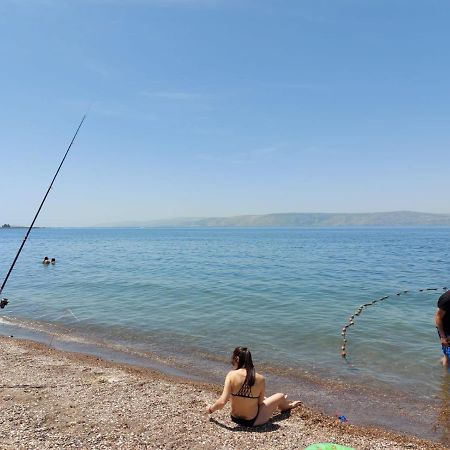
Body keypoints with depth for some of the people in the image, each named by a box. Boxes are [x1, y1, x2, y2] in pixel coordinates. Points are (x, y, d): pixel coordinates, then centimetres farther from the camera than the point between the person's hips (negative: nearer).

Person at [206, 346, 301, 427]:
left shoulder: (231, 375, -20)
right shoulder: (260, 379, -18)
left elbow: (222, 402, -22)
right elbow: (260, 403, -7)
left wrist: (211, 408, -4)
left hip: (235, 418, 2)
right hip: (252, 421, -2)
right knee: (280, 396, 22)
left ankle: (285, 405, 59)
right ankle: (286, 406, 59)